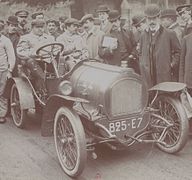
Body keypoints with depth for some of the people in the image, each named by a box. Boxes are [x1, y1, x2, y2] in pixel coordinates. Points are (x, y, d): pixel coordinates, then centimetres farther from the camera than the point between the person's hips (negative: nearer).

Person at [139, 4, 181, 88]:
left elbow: (178, 51, 6)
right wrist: (142, 65, 11)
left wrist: (172, 66, -2)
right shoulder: (144, 35, 13)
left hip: (164, 76, -3)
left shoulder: (169, 34, 1)